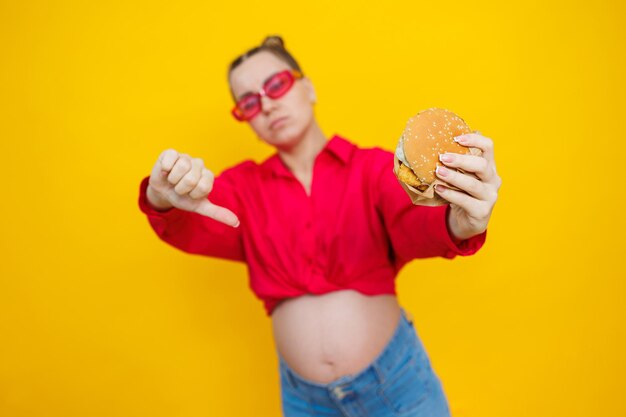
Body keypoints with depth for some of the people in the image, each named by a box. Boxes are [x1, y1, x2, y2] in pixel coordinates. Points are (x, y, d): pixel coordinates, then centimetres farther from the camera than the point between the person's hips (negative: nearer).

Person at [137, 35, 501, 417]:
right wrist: (164, 201, -36)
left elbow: (413, 222, -24)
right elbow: (190, 229, -13)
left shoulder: (373, 167, -7)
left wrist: (459, 224, -47)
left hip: (396, 376, -2)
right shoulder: (244, 186, 1)